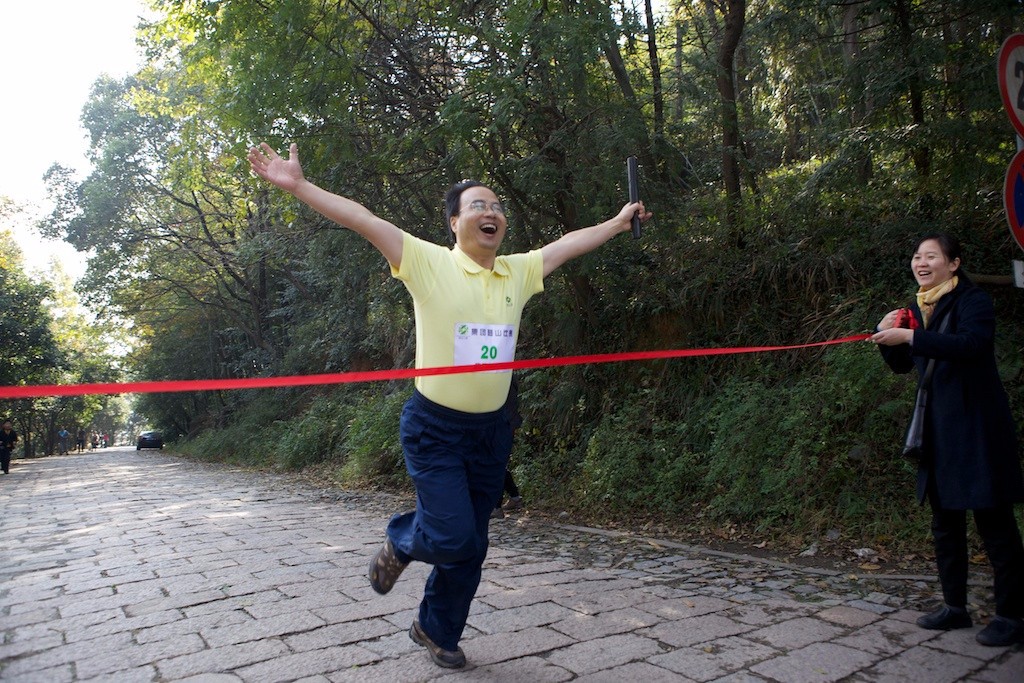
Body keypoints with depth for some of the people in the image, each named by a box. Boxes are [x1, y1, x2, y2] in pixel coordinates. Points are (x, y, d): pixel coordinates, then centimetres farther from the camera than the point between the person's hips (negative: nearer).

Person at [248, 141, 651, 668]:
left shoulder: (519, 271, 5)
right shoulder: (429, 263, -9)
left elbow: (570, 243, 18)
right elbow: (364, 220, -15)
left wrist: (620, 221, 27)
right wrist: (298, 185, -21)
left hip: (491, 430, 5)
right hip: (435, 427, -5)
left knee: (470, 546, 13)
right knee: (455, 537, -11)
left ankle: (437, 631, 37)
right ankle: (401, 543, 26)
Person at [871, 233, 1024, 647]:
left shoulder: (973, 301, -9)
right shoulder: (921, 309, 14)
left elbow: (970, 344, -29)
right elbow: (902, 364, 16)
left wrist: (910, 337, -33)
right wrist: (888, 336, -3)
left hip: (975, 427, -8)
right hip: (938, 429, 8)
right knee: (945, 521, 12)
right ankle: (955, 606, 23)